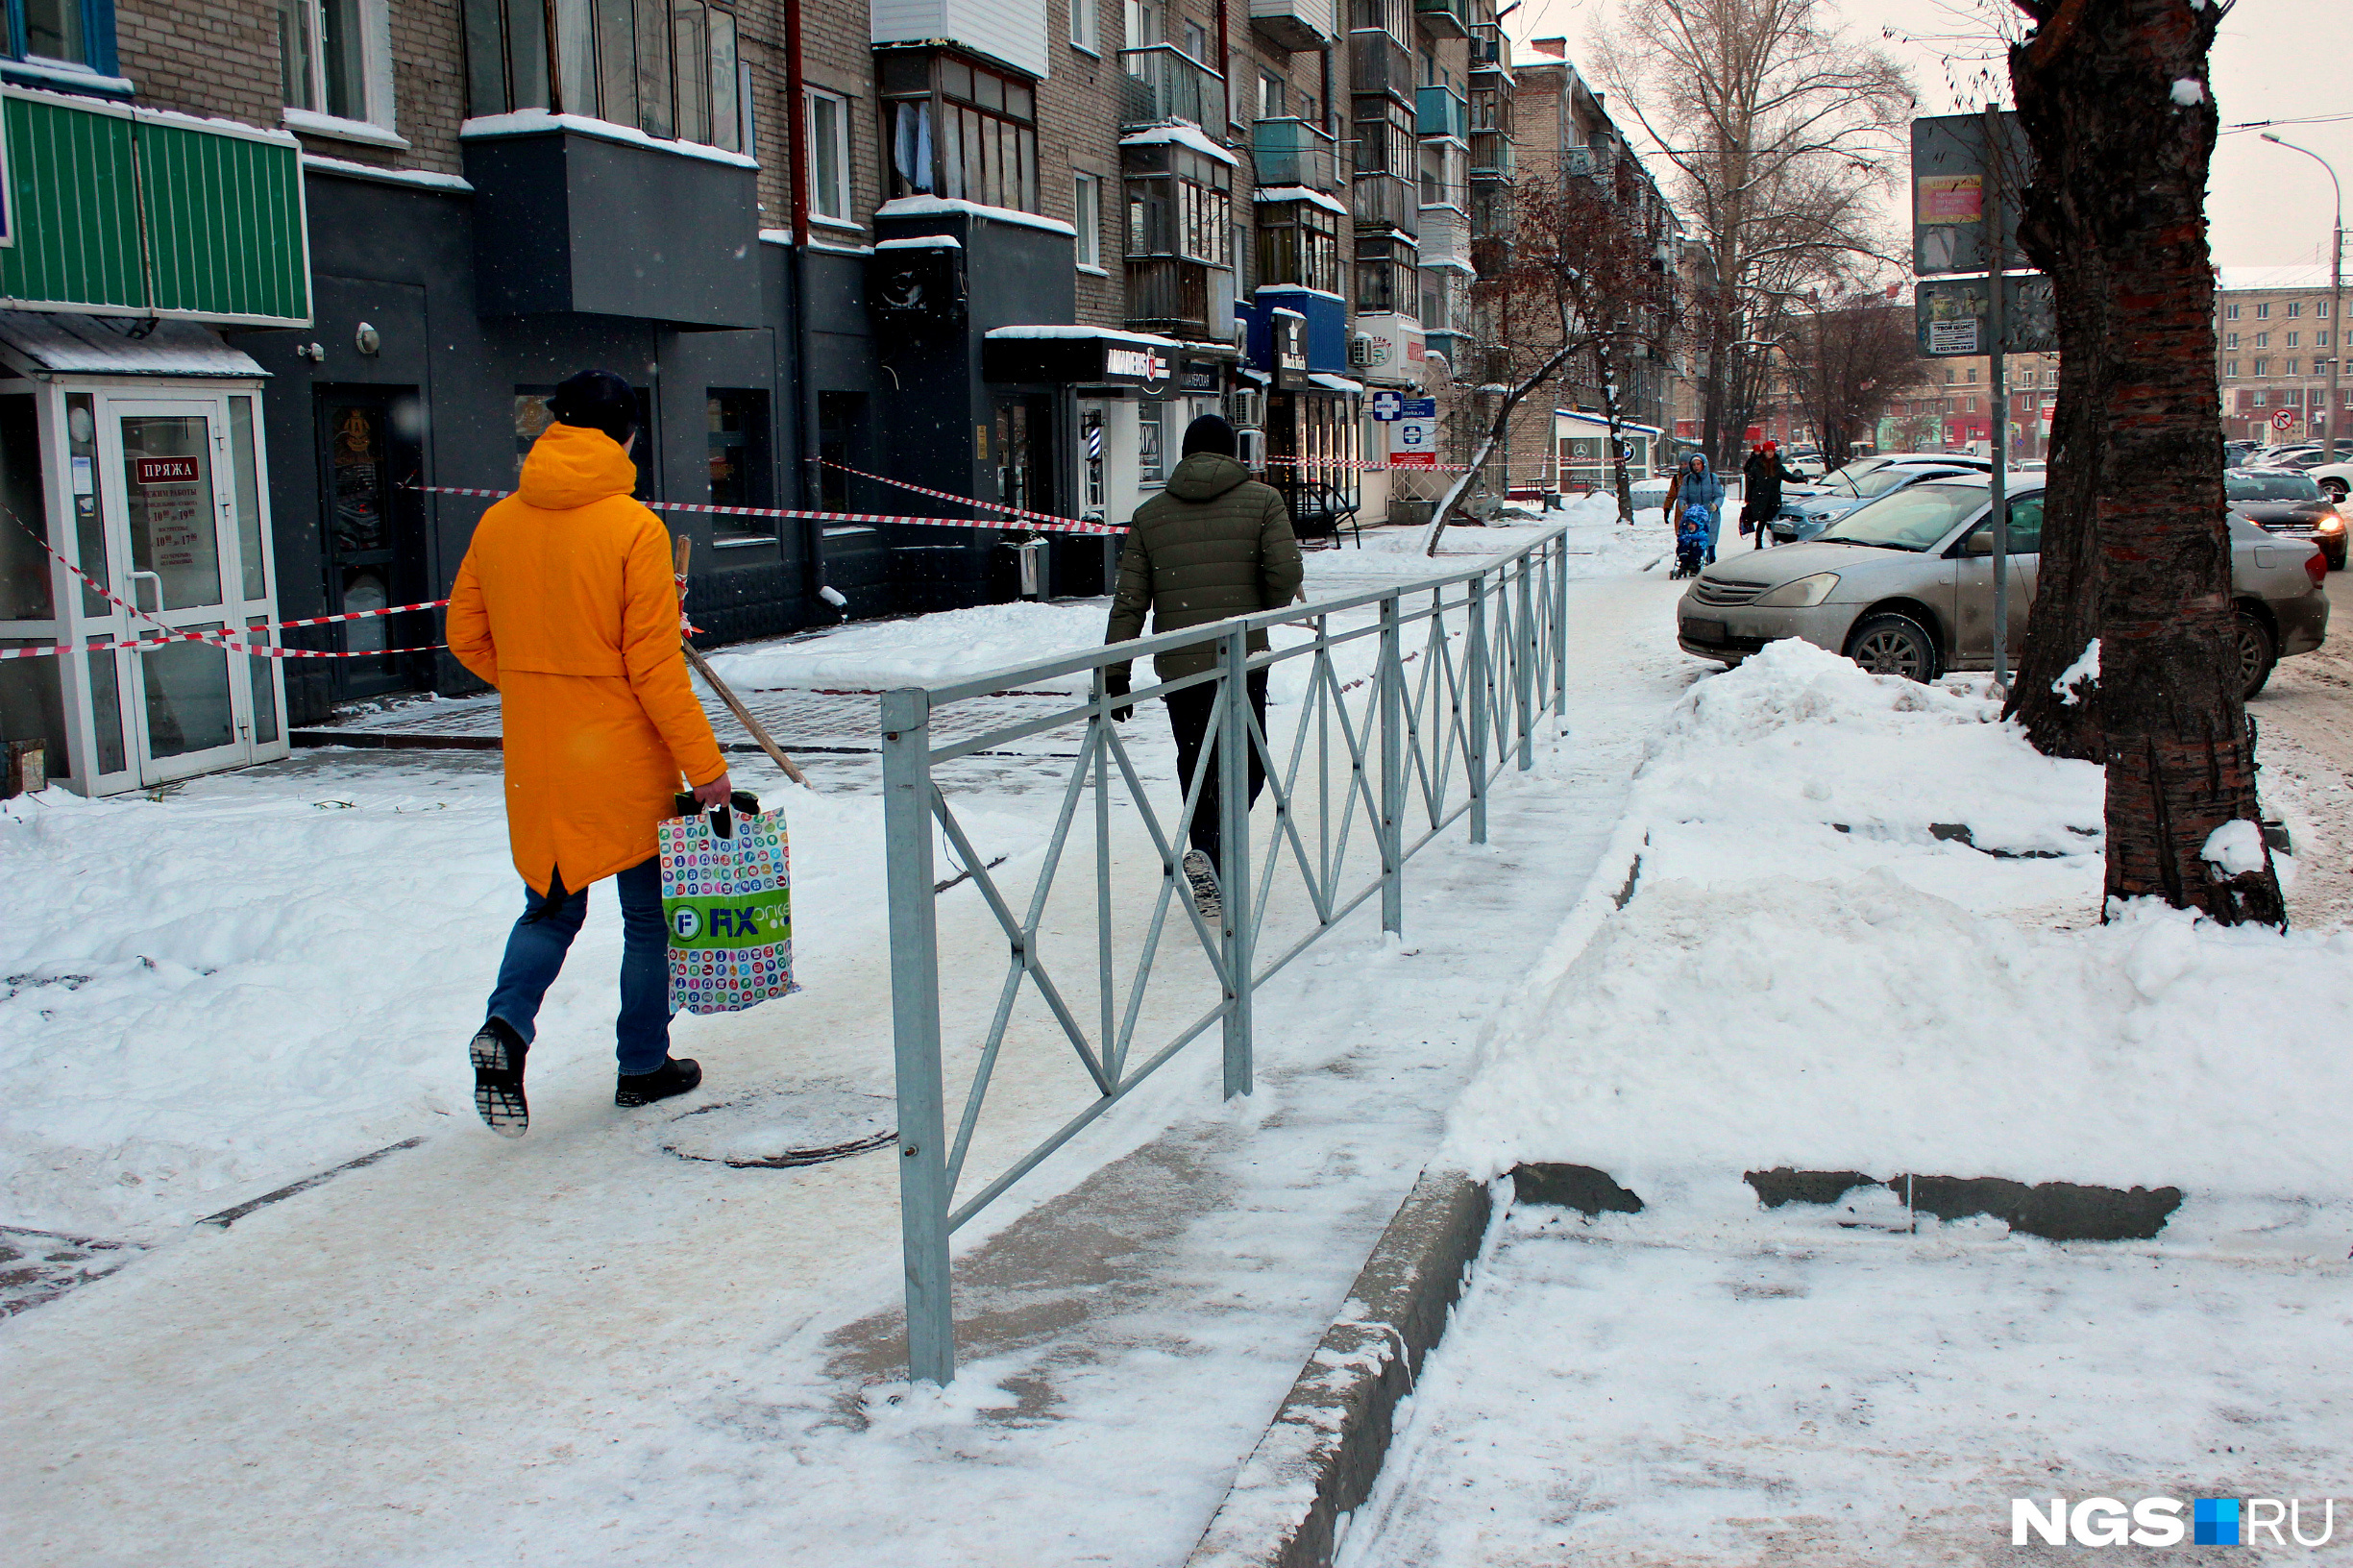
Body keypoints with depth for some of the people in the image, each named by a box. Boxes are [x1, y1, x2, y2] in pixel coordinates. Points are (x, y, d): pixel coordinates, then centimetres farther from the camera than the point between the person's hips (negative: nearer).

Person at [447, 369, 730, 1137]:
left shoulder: (497, 524, 1)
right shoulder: (633, 528, -15)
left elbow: (466, 636, 8)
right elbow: (654, 665, -16)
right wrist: (704, 762, -10)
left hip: (537, 760, 4)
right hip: (626, 758, -4)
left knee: (551, 905, 18)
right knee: (648, 912, 12)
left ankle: (506, 1028, -4)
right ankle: (644, 1065, 21)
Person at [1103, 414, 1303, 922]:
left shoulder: (1149, 514, 9)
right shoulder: (1262, 500, 2)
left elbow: (1129, 603, 4)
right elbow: (1286, 572, -11)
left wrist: (1115, 674, 8)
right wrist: (1265, 611, 10)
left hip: (1177, 666, 2)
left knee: (1197, 766, 14)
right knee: (1247, 762, 10)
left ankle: (1212, 888, 16)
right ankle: (1211, 850, -16)